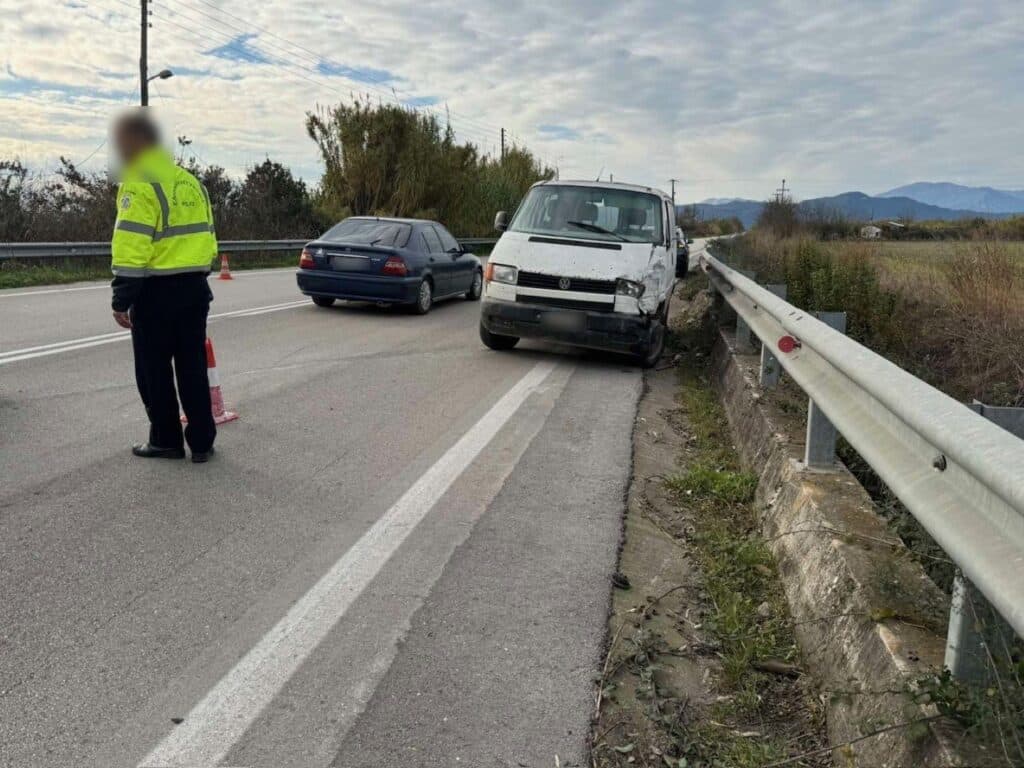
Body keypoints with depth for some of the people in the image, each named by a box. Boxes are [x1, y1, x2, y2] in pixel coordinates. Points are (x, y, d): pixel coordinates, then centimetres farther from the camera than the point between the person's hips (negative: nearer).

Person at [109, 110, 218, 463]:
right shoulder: (189, 180, 14)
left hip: (157, 291, -7)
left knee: (154, 370, 6)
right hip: (195, 287, 7)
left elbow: (131, 246, -18)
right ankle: (202, 441, 15)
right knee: (193, 367, 12)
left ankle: (166, 440, 15)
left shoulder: (140, 182, -11)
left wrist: (121, 299, -14)